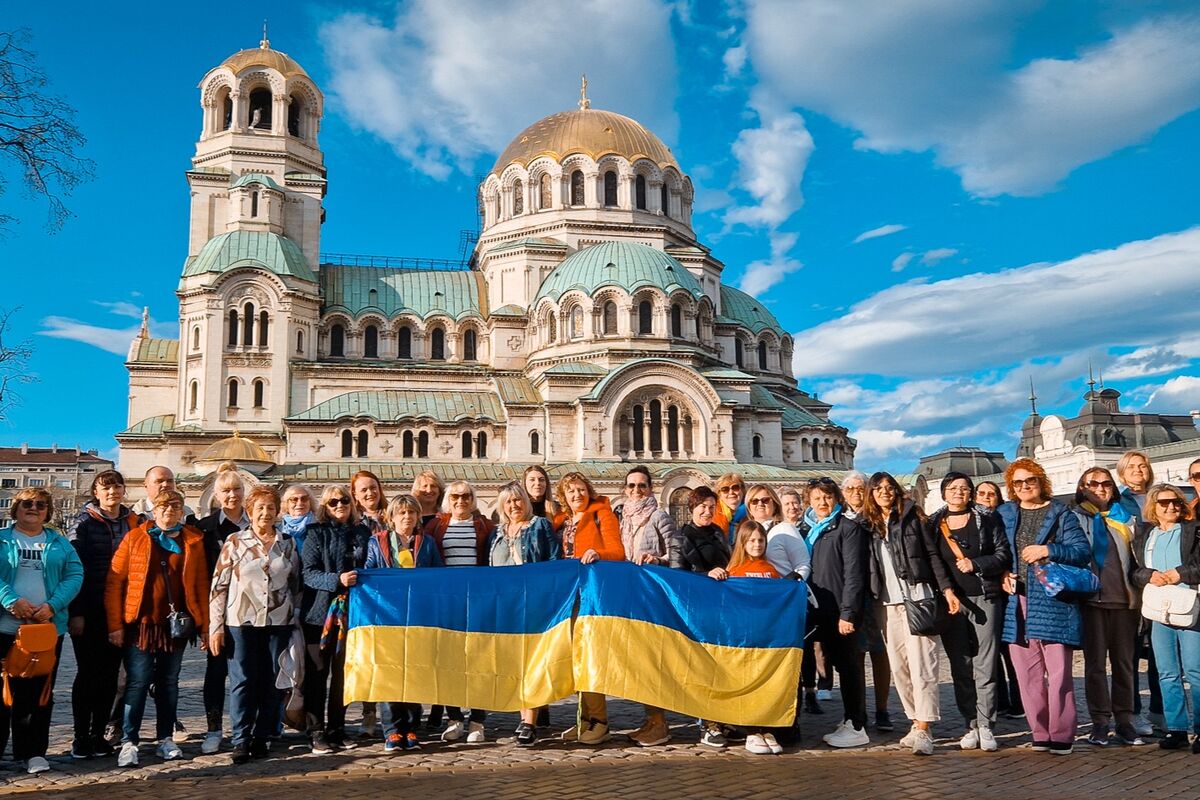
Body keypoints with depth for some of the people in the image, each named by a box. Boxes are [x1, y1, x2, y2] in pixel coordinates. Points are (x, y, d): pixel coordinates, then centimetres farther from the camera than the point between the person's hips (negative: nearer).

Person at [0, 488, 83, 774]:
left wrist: (53, 605, -14)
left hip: (48, 627, 2)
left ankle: (34, 752, 15)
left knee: (40, 692, 6)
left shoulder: (60, 543, 11)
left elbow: (75, 575, 1)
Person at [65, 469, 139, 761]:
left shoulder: (134, 522, 8)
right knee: (88, 672, 2)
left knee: (110, 673, 7)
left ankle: (98, 734, 18)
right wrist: (76, 613, -13)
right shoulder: (84, 523, -2)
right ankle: (81, 737, 12)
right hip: (90, 611, -3)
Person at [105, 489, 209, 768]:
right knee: (138, 682, -2)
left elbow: (202, 585, 5)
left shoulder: (193, 541, 6)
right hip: (140, 622, -2)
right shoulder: (135, 538, 1)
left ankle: (165, 739, 21)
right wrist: (115, 624, -6)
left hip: (176, 624, 2)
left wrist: (205, 625, 1)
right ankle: (129, 742, 7)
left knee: (169, 681, 11)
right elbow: (114, 582, -1)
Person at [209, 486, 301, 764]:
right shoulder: (234, 542, 2)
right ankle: (241, 740, 7)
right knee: (243, 681, -1)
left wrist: (297, 620, 7)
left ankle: (261, 737, 16)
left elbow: (296, 584, 13)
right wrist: (215, 626, -4)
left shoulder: (288, 543, 9)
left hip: (279, 621, 2)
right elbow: (219, 585, 0)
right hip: (241, 621, -2)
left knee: (273, 682, 5)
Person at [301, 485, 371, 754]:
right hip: (320, 613, -3)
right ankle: (317, 734, 10)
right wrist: (337, 580, -22)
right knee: (317, 674, 2)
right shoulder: (316, 533, 0)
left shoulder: (362, 532, 10)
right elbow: (308, 572, -9)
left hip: (350, 611, 3)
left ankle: (337, 731, 19)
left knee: (342, 674, 9)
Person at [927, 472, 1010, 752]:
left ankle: (986, 727, 2)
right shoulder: (933, 525, 9)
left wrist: (976, 564, -10)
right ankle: (971, 726, 11)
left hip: (985, 598, -2)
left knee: (985, 665, -3)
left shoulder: (987, 520, 7)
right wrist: (945, 591, -3)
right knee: (960, 667, 4)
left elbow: (1004, 554, 2)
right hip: (950, 601, 2)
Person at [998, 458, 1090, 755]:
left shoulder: (1060, 514, 5)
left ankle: (1061, 735, 5)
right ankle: (1040, 733, 16)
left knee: (1058, 672, -4)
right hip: (1016, 602, 3)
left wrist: (1049, 550, -16)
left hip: (1052, 601, -3)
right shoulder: (1003, 515, 14)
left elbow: (1083, 551, -3)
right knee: (1028, 674, 6)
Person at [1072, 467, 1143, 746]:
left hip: (1124, 598, 3)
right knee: (1095, 663, 0)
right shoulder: (1075, 518, 6)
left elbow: (1137, 557, 15)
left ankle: (1124, 721, 13)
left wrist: (1138, 596, 7)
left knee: (1124, 663, 6)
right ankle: (1100, 723, 5)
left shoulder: (1125, 517, 15)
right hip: (1092, 600, -2)